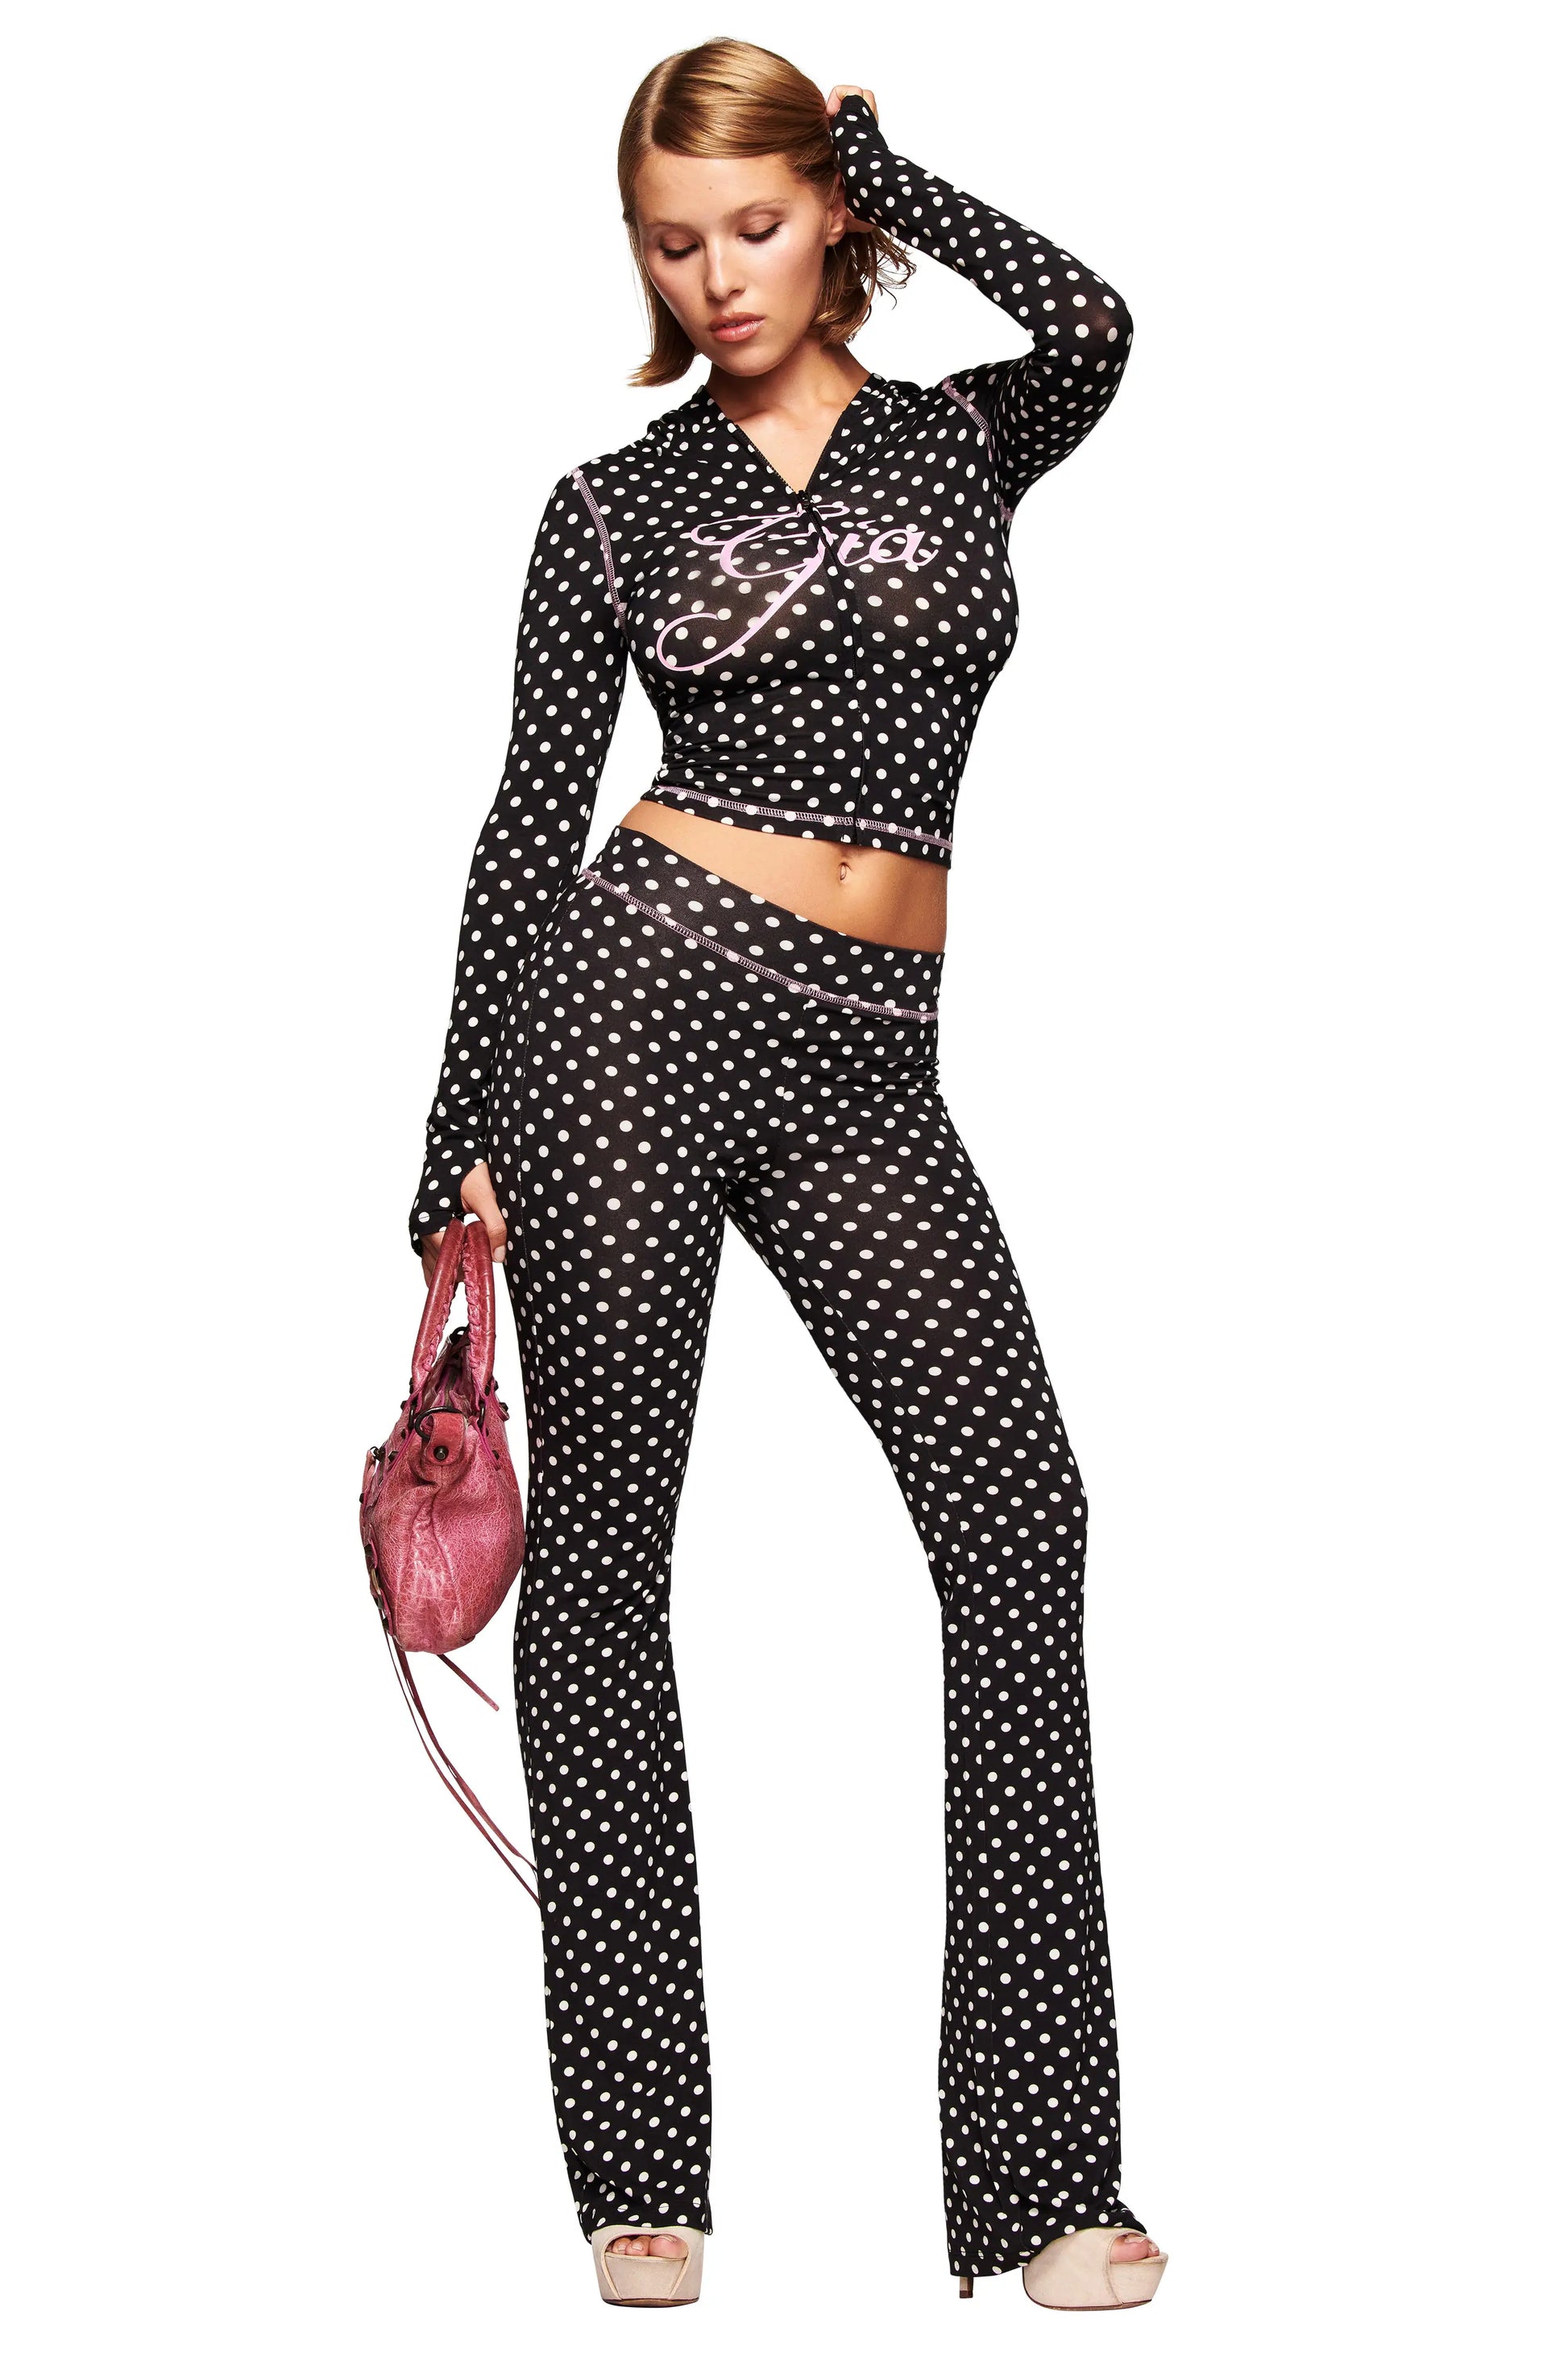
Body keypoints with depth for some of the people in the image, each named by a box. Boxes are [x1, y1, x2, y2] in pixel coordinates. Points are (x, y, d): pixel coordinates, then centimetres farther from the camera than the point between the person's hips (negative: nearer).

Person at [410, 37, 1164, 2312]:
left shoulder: (961, 441, 13)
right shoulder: (619, 504, 9)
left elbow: (1091, 327, -11)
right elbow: (528, 824, 7)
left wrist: (874, 162, 2)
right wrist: (463, 1147, 2)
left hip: (864, 1049, 2)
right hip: (640, 990, -1)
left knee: (1014, 1503, -13)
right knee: (602, 1545, -1)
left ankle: (1038, 2167, -8)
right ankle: (638, 2166, 10)